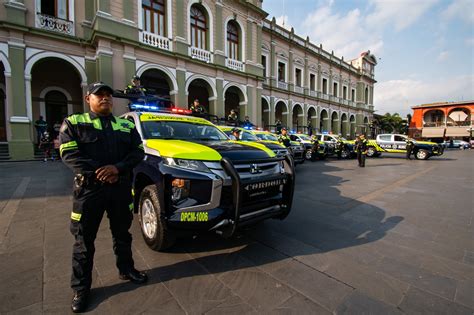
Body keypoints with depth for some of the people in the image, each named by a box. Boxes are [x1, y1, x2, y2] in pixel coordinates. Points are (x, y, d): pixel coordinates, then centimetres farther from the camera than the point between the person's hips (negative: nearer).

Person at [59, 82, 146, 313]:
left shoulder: (126, 125, 9)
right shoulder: (73, 123, 2)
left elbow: (138, 151, 1)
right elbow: (69, 154, -9)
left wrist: (118, 168, -15)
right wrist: (98, 173, -18)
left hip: (121, 188, 3)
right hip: (88, 188, -2)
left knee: (122, 234, 16)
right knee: (84, 240, 10)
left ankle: (126, 269, 37)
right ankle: (81, 288, 28)